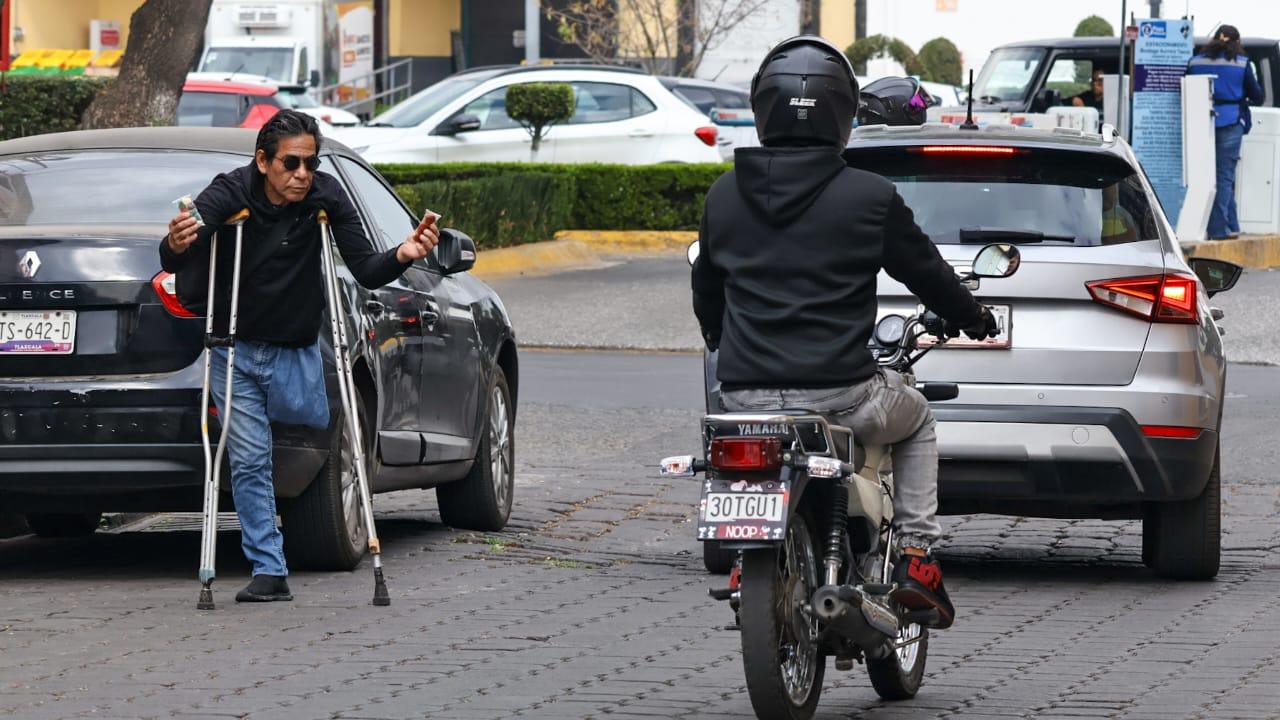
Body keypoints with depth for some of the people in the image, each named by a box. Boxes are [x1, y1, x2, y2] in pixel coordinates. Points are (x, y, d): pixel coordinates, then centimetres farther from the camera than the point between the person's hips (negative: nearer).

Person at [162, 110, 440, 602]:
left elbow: (366, 272, -11)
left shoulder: (326, 197, -12)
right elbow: (178, 264, -29)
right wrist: (177, 248, -53)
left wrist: (401, 256, -33)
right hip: (237, 353, -2)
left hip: (298, 349, 2)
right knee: (249, 459, -5)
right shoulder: (229, 194, -18)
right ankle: (269, 571, -3)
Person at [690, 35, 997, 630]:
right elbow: (924, 270, 8)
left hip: (745, 395, 3)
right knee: (916, 422, 28)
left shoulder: (724, 196, 5)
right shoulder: (870, 198, -6)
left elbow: (706, 291, 18)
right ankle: (915, 557, 14)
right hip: (840, 393, -3)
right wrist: (972, 318, 29)